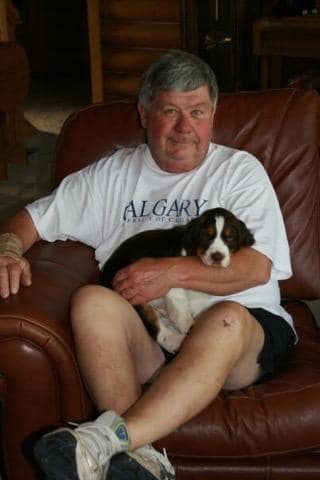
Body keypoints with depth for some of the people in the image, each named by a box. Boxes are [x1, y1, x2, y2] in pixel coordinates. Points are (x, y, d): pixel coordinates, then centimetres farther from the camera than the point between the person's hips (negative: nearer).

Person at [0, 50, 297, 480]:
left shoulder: (240, 170, 11)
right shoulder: (113, 174, 19)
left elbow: (258, 266, -2)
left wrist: (173, 272, -12)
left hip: (244, 332, -2)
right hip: (142, 337, 2)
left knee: (227, 318, -37)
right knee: (92, 300, -29)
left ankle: (108, 439, -47)